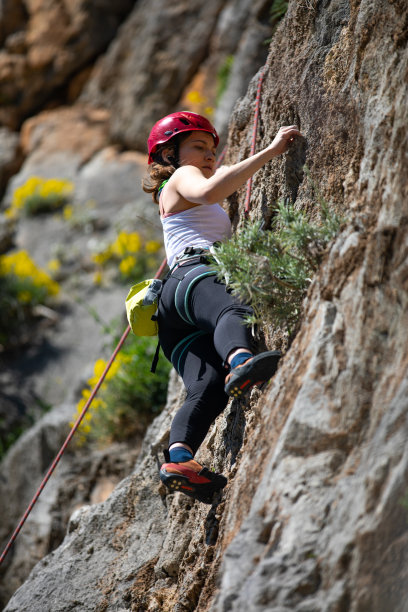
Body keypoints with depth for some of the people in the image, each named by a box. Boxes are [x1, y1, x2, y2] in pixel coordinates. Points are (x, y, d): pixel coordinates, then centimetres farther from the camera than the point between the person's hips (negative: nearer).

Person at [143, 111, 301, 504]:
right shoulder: (181, 177, 16)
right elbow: (207, 191, -10)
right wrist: (271, 151, -9)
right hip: (193, 276, -9)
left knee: (208, 386, -20)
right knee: (233, 311, -43)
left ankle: (179, 457, -43)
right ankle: (241, 363, -75)